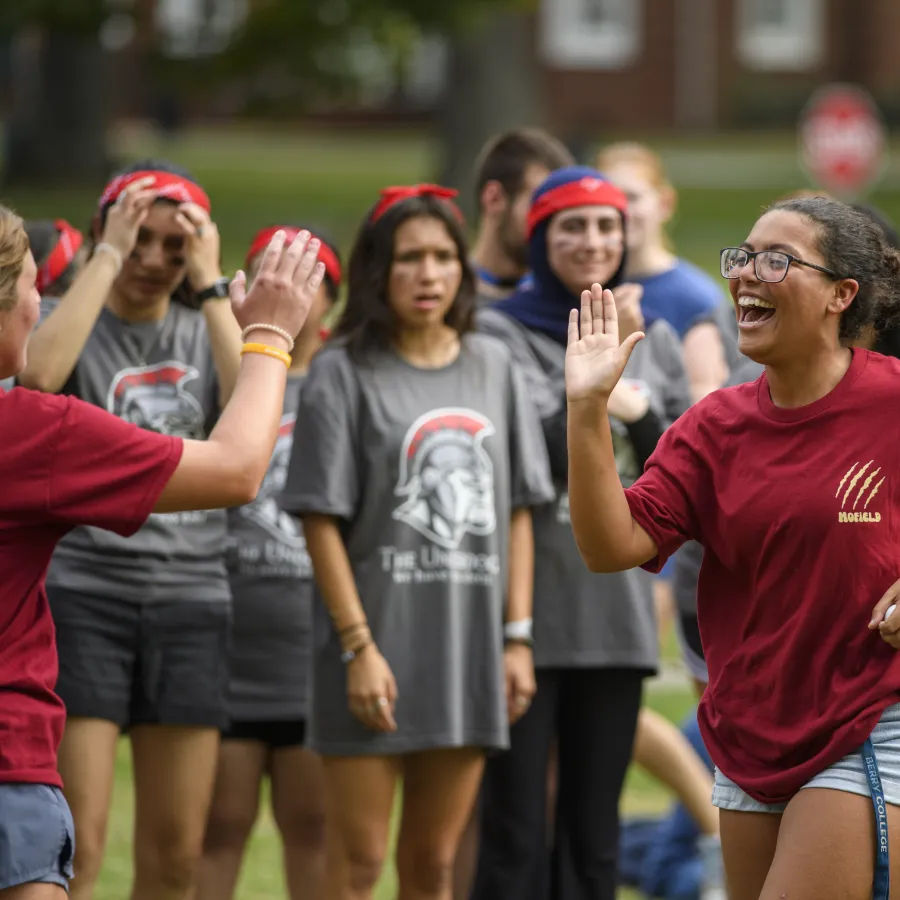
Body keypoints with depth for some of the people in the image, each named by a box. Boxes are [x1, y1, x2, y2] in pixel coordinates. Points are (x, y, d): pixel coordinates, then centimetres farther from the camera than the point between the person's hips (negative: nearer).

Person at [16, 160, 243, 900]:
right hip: (80, 594, -4)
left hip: (192, 597, 4)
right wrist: (109, 254, -15)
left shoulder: (204, 331, 12)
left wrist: (209, 284, -8)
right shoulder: (67, 319, 2)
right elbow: (37, 372, -23)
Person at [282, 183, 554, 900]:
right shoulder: (343, 372, -4)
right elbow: (321, 519, -8)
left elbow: (517, 511, 12)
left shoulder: (493, 366, 11)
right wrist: (359, 646, -14)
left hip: (469, 643, 4)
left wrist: (517, 637, 5)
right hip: (377, 635, -4)